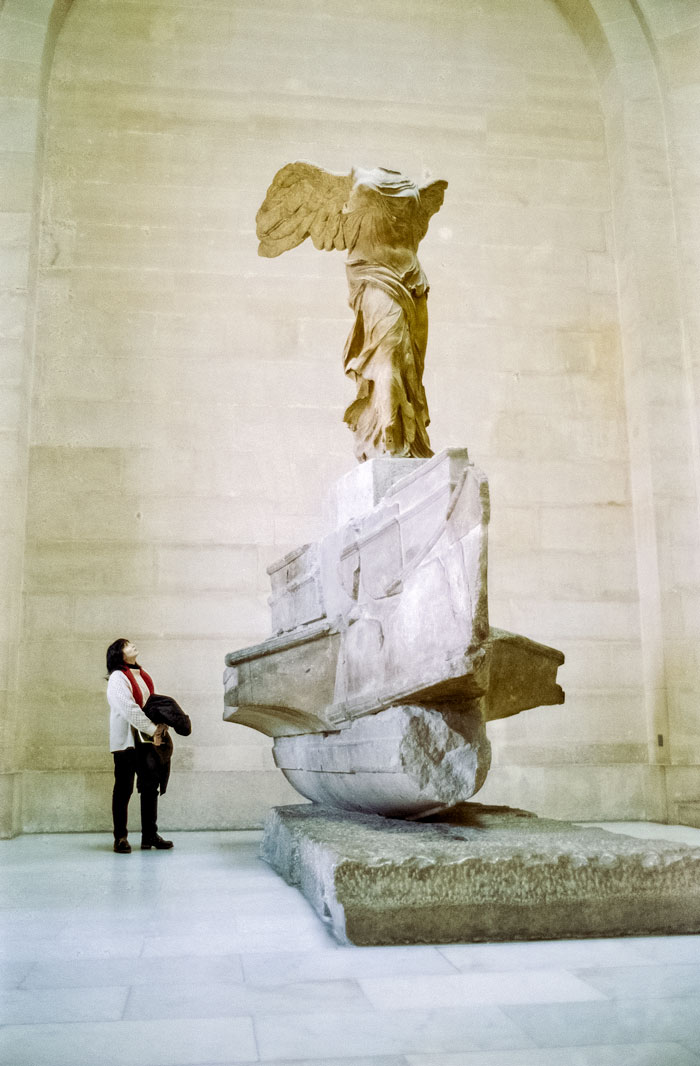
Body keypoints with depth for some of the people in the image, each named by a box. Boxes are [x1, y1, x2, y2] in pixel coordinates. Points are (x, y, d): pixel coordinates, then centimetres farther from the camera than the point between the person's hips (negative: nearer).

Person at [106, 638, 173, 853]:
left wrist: (162, 725, -3)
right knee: (123, 789, -1)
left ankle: (149, 835, 14)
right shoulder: (117, 678, -7)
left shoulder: (143, 677, 17)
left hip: (146, 740, 7)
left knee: (150, 787, 7)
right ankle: (120, 838, 6)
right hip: (126, 741, -7)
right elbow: (129, 709, -17)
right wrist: (153, 730, -17)